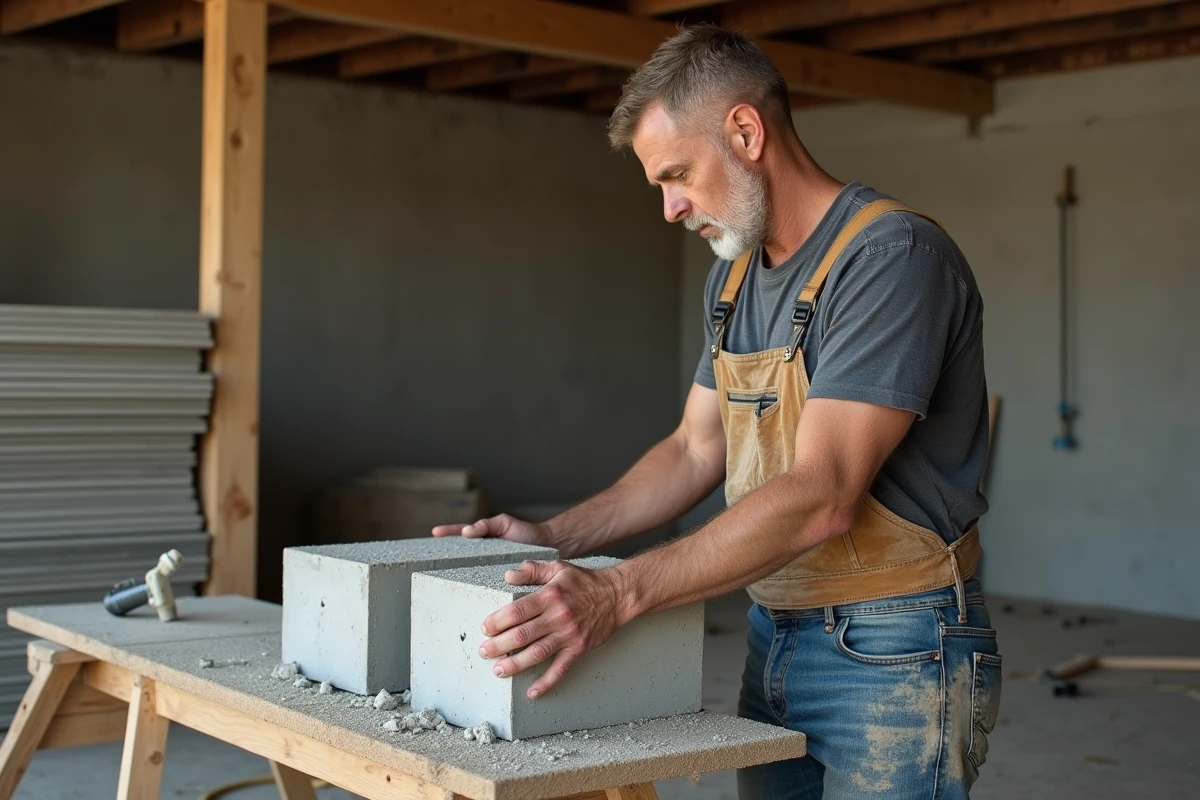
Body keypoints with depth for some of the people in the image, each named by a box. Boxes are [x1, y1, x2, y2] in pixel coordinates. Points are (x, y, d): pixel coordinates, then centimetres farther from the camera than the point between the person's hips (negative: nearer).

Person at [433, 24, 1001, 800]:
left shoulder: (893, 254, -19)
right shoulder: (734, 275, 9)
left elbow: (821, 497, -26)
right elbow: (696, 451, 15)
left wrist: (619, 593, -30)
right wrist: (557, 538, 4)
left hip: (893, 652, -8)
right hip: (775, 639, 8)